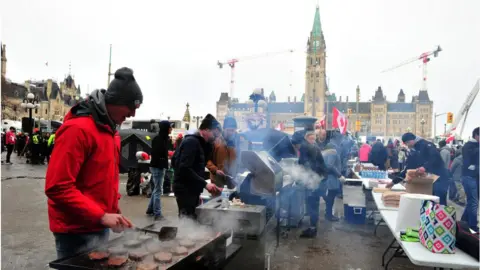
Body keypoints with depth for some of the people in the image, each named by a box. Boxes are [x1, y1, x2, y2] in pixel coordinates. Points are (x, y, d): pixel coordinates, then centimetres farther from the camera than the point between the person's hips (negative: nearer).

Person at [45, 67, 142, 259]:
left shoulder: (110, 129, 8)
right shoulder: (78, 129, -20)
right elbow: (57, 187, -23)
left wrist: (113, 207, 7)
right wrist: (101, 216, -23)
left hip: (100, 227, 9)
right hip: (77, 231, -8)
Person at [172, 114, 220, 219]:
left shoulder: (198, 143, 16)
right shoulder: (191, 141, -15)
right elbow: (185, 169, -24)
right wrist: (205, 184, -25)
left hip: (191, 190, 10)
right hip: (185, 190, -10)